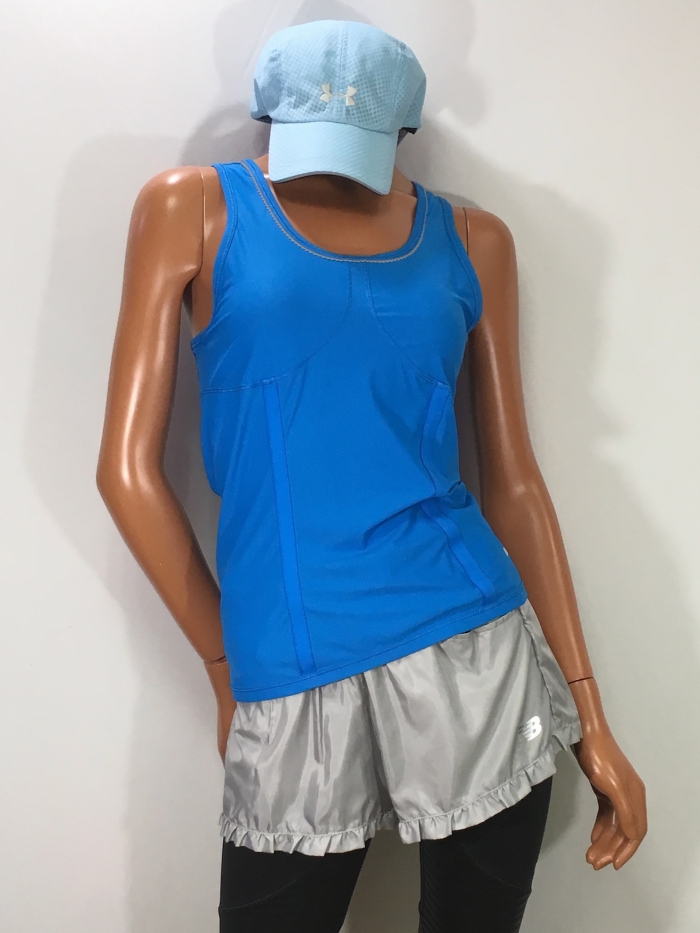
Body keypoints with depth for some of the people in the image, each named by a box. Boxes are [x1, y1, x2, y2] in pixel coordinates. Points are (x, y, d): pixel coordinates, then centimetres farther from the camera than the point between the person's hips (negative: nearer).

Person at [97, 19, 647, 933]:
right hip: (290, 695, -1)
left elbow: (512, 479, 7)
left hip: (475, 659, 2)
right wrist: (228, 667, 4)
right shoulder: (194, 208, 2)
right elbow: (129, 465, 1)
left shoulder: (472, 241, 8)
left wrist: (588, 713, 6)